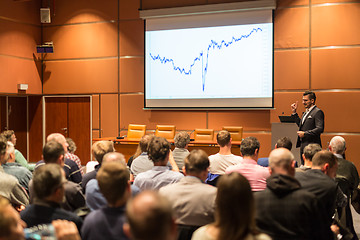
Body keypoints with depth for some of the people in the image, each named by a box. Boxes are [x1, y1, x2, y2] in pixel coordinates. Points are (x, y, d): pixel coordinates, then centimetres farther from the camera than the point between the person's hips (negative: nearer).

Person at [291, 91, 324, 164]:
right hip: (303, 144, 9)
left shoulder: (318, 112, -11)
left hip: (311, 146, -9)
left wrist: (305, 133, -19)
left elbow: (320, 129, -19)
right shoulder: (306, 112, 17)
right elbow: (301, 124, 24)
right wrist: (294, 113, 16)